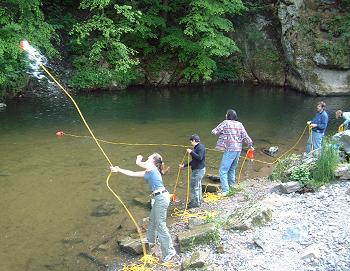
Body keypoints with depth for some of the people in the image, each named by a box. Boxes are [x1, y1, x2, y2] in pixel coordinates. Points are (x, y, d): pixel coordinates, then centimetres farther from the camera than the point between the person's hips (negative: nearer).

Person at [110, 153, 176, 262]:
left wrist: (139, 158, 20)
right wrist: (118, 170, 27)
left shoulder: (151, 167, -7)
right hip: (159, 197, 11)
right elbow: (132, 173, 24)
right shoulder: (148, 172, 19)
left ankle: (169, 251, 1)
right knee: (152, 219, 28)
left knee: (160, 225, -6)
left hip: (161, 197, -11)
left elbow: (138, 163, -3)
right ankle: (150, 239, 50)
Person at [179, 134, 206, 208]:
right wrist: (184, 165, 21)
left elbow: (200, 157, -27)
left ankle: (195, 202, 3)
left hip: (199, 170, -10)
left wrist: (191, 152, -22)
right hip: (196, 169, 10)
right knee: (197, 185, 18)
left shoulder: (201, 147, -14)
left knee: (195, 186, -5)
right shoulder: (196, 147, 15)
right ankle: (199, 200, 30)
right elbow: (194, 160, 20)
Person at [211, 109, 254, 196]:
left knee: (223, 171, -3)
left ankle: (225, 191, -7)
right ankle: (231, 186, 36)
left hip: (230, 150, -7)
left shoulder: (226, 122, -7)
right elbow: (245, 136, 10)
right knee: (232, 169, 24)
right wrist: (250, 145, 24)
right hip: (238, 150, 7)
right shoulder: (240, 124, 8)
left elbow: (214, 132, -6)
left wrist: (220, 133, 14)